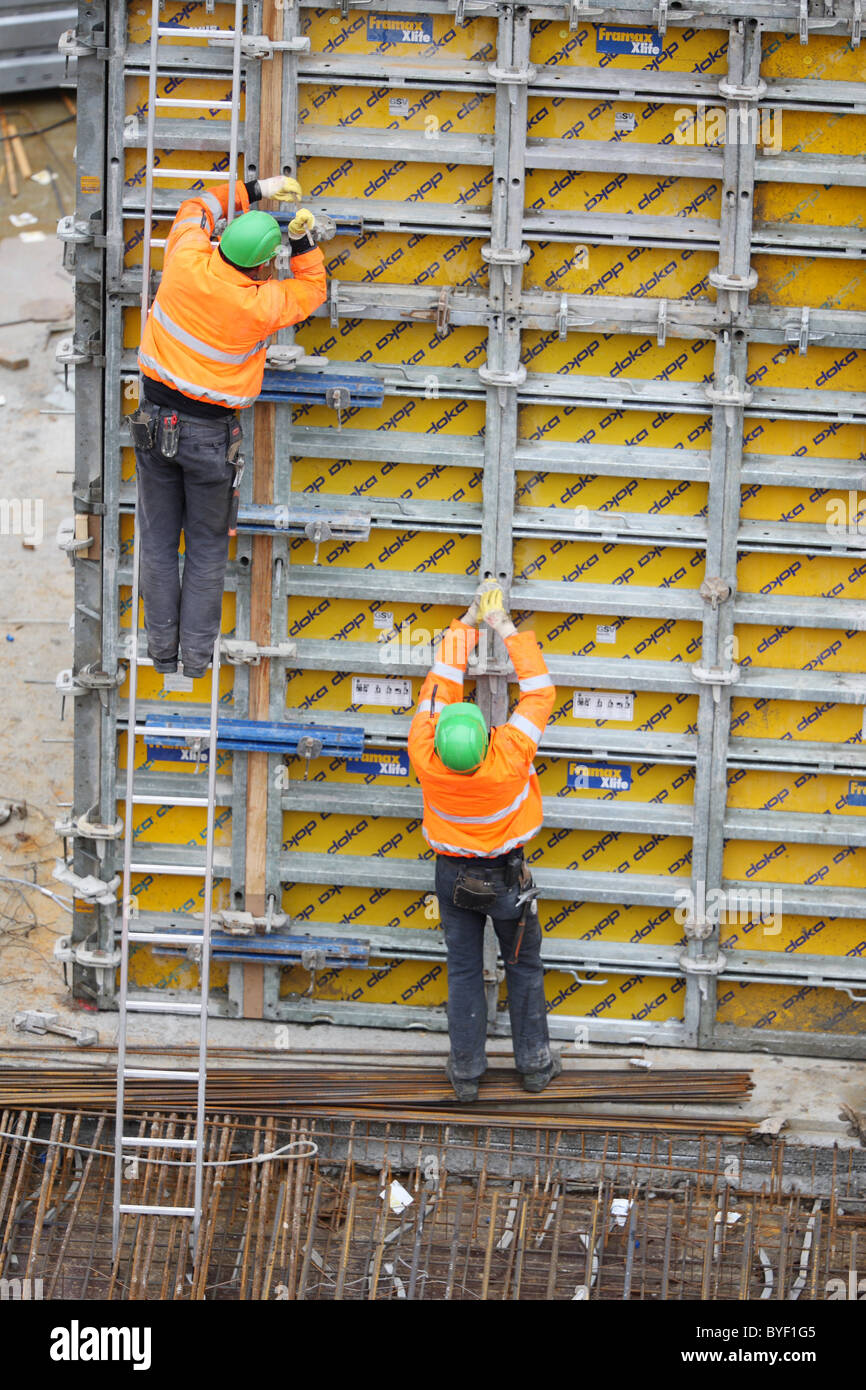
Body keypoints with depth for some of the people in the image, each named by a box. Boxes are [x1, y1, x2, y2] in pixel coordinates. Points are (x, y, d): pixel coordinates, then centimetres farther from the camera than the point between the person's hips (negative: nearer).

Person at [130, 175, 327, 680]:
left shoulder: (186, 262, -13)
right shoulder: (260, 305, -18)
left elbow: (196, 207, 10)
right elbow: (312, 290, 3)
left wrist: (254, 191, 12)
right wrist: (305, 242, -1)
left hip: (155, 420, 3)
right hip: (210, 434, -3)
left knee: (159, 539, 14)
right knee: (208, 547, 13)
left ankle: (162, 648, 20)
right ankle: (197, 654, 16)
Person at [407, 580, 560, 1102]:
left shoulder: (425, 757, -27)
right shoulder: (509, 757, -33)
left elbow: (440, 686, -13)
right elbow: (540, 691, -20)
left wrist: (466, 625, -7)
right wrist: (506, 628, -15)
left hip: (454, 875, 2)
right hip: (506, 876, -2)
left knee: (464, 971, 14)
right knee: (525, 968, 16)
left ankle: (466, 1070, 20)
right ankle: (534, 1062, 27)